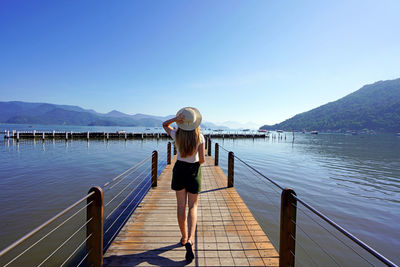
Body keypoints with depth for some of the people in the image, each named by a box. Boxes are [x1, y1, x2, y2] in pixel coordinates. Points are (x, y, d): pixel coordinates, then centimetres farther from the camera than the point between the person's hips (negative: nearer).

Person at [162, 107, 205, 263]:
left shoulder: (177, 134, -9)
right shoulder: (199, 137, -13)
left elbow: (164, 124, 12)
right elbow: (202, 160, -9)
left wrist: (175, 119, -9)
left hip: (179, 169, 2)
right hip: (194, 171, -1)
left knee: (181, 206, 14)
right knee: (193, 207, 10)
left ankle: (184, 238, 28)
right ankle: (190, 239, -6)